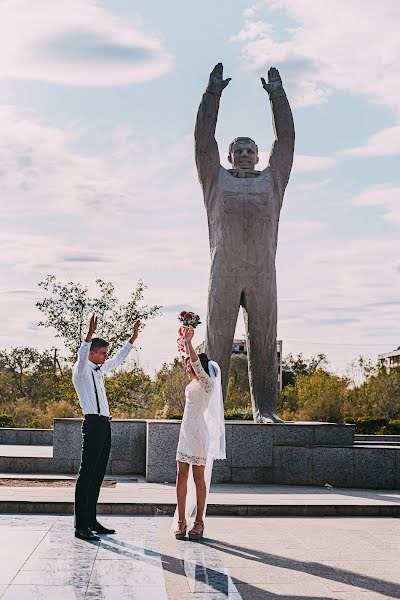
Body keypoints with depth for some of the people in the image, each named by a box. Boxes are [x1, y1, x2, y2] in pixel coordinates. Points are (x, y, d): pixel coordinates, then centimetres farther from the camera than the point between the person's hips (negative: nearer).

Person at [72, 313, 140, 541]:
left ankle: (92, 521, 17)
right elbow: (82, 356, -27)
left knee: (98, 474, 11)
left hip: (104, 424, 9)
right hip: (93, 424, -9)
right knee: (87, 474, -10)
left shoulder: (99, 369, 19)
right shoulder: (82, 369, -4)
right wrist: (90, 334, -41)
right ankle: (81, 526, -11)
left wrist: (133, 338, 34)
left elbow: (118, 359, 34)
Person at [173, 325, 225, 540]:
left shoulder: (207, 383, -9)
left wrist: (189, 342, -26)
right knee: (182, 476, 4)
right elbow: (190, 361, 26)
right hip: (185, 433, 8)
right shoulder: (193, 383, 13)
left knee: (199, 478, -2)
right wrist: (186, 341, 23)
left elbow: (197, 364, -24)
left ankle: (198, 522, 4)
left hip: (199, 434, -8)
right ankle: (181, 521, 6)